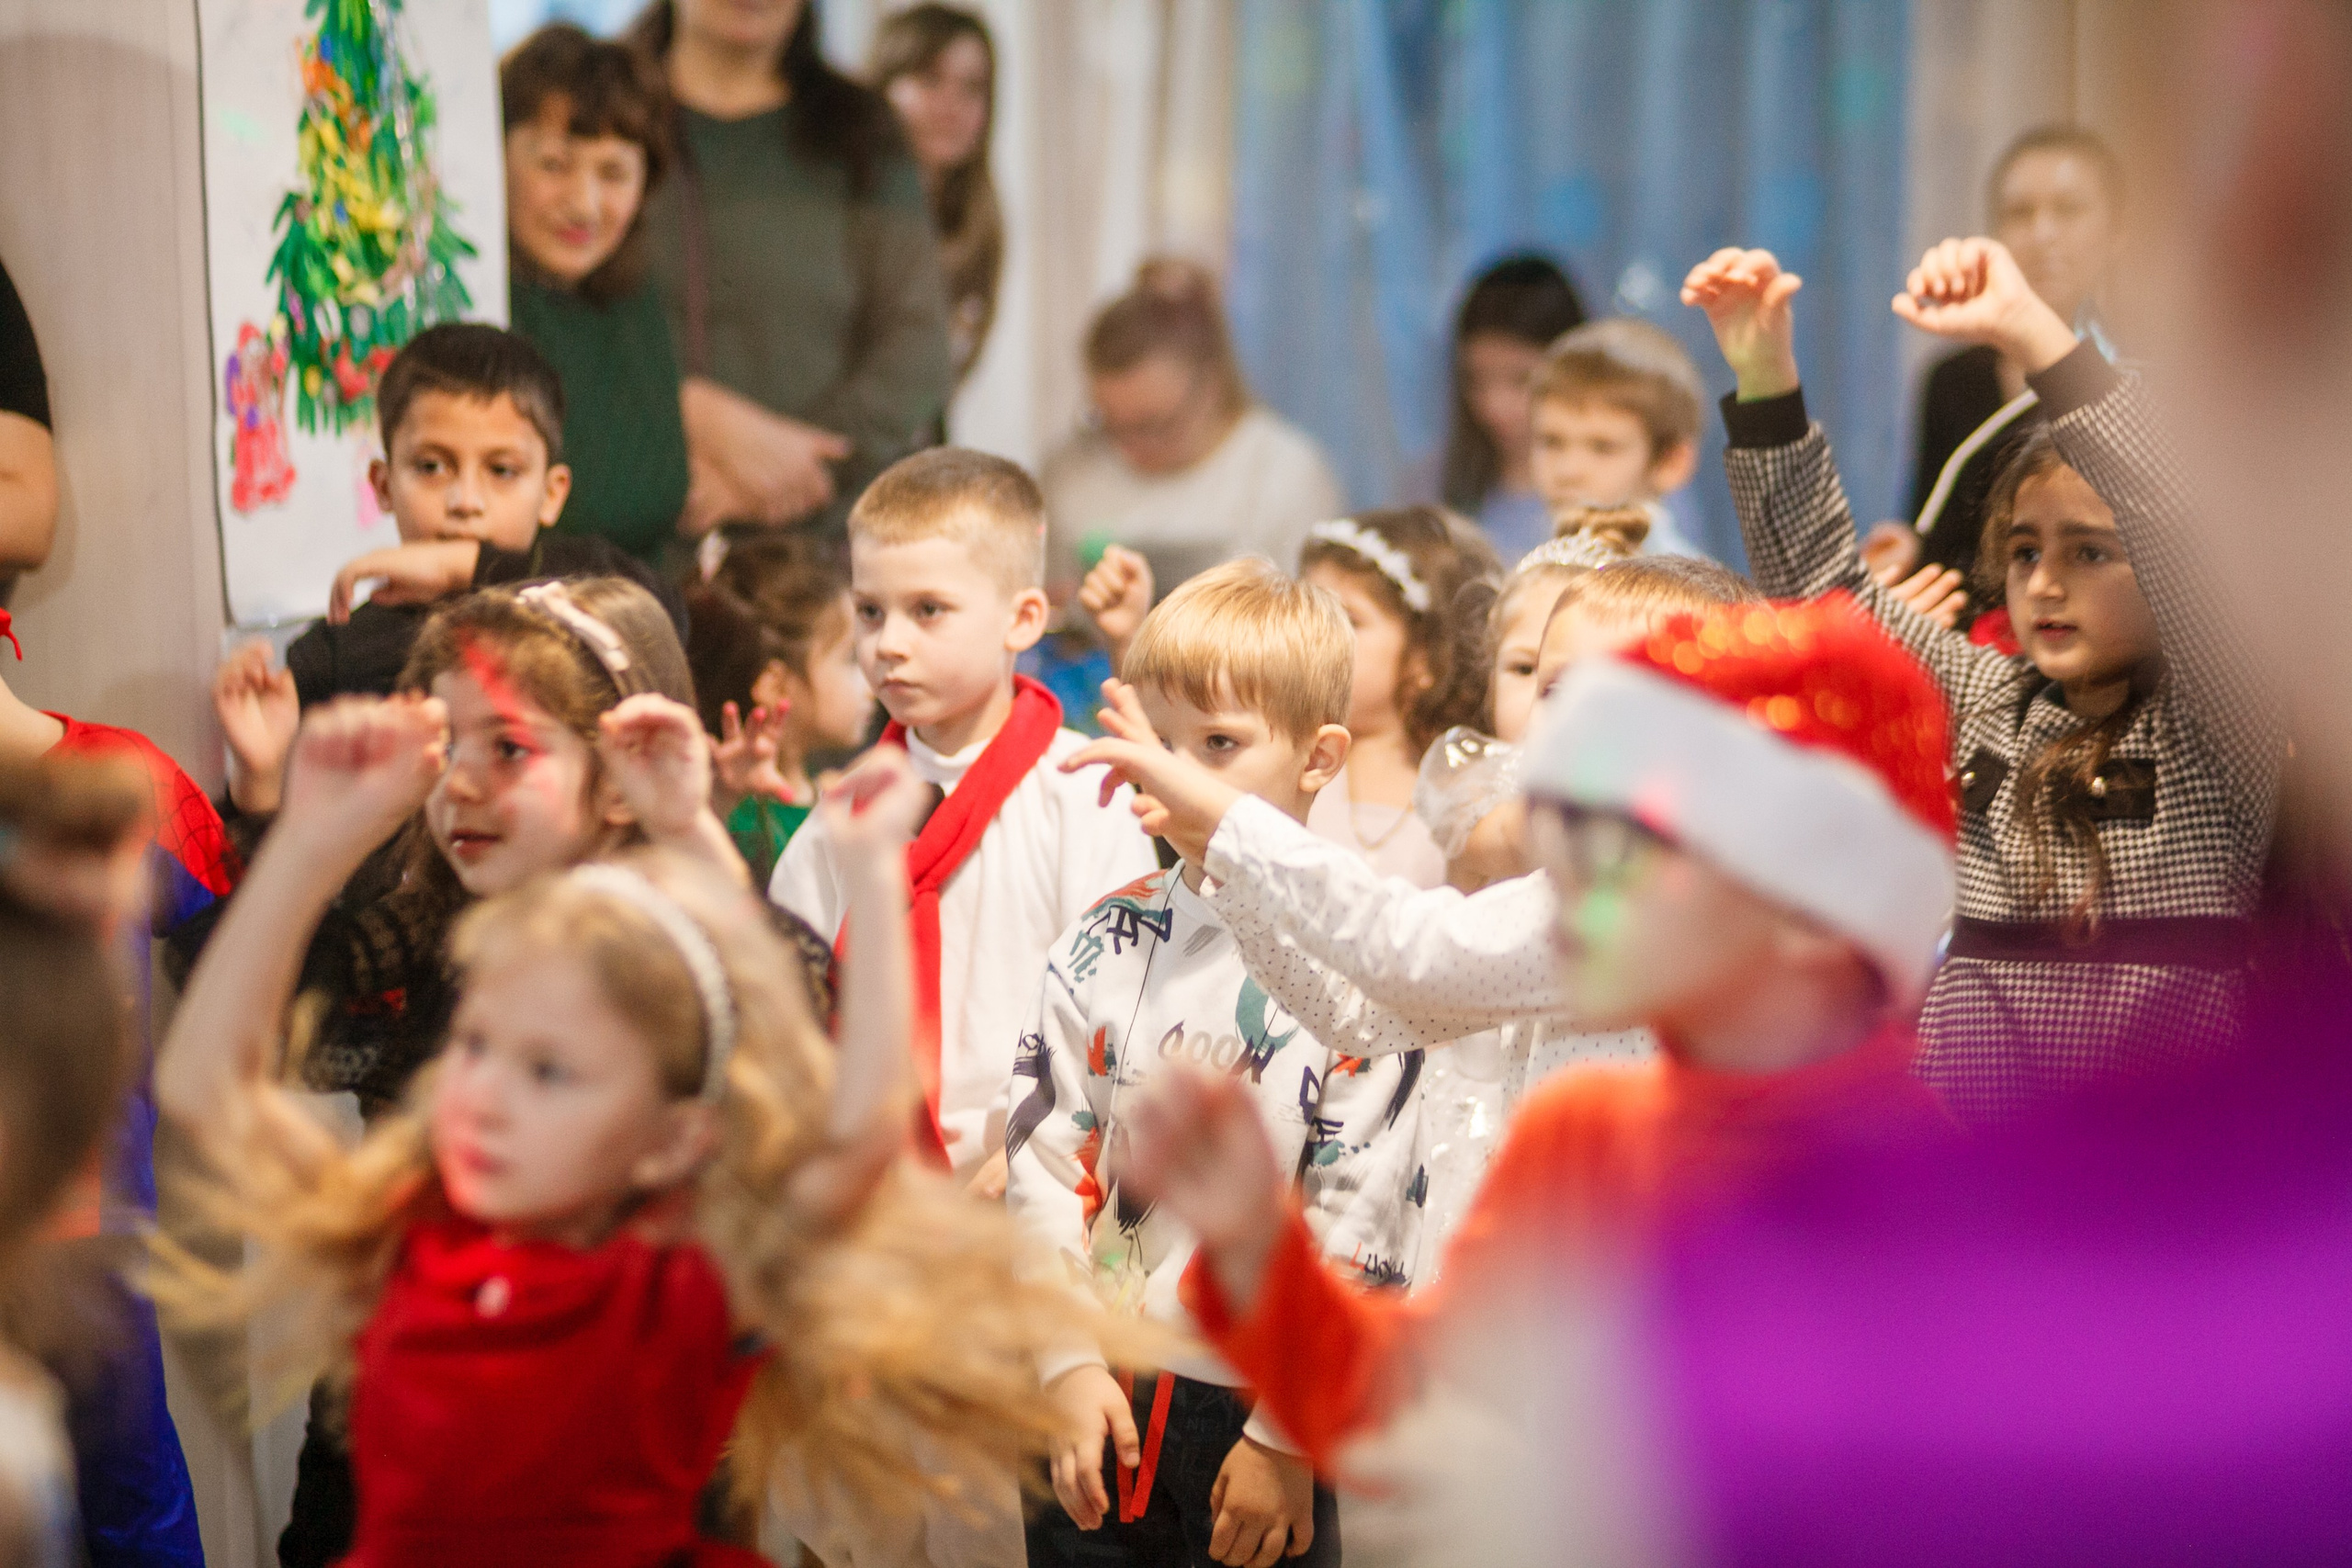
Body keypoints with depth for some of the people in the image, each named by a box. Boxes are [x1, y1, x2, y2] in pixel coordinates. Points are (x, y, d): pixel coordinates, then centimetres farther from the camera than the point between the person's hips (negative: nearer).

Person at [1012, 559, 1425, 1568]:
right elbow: (1044, 1164, 4)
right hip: (1095, 1410, 4)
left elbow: (1356, 1224, -11)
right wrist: (1070, 1365, -6)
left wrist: (1284, 1436, -12)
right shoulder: (1106, 946, 4)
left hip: (1260, 1420, -3)